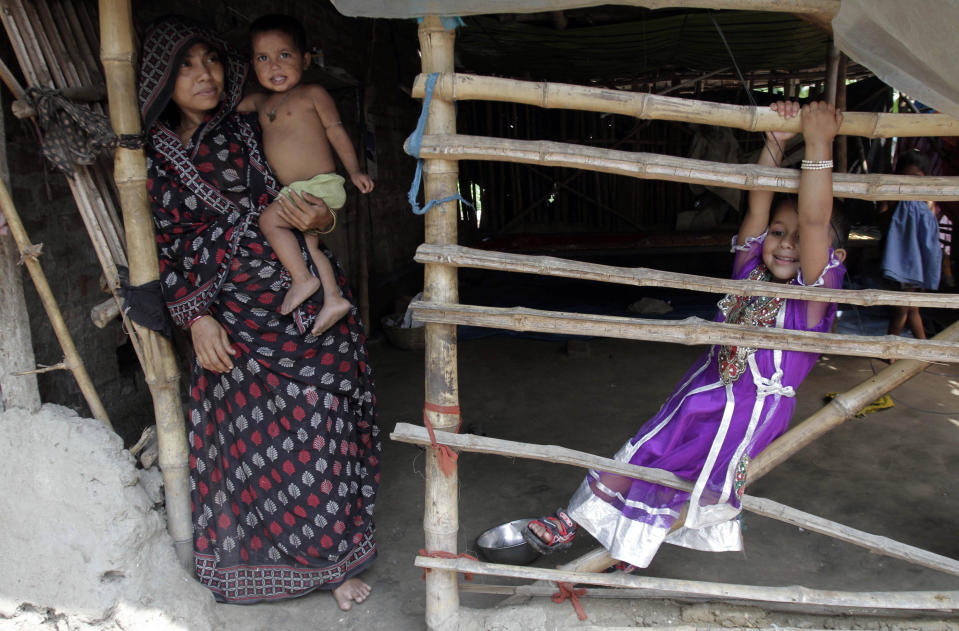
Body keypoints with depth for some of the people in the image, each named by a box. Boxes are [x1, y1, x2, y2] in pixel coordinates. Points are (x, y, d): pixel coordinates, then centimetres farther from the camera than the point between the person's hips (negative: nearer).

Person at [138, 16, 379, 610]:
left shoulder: (251, 130, 8)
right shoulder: (155, 156, 7)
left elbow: (318, 197, 11)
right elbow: (166, 245, 5)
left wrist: (319, 218, -14)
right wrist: (196, 319, -5)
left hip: (305, 302, 0)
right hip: (231, 320, 0)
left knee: (318, 429, -3)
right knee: (246, 436, 4)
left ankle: (333, 556, 15)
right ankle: (260, 555, 28)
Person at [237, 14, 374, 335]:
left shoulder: (312, 94, -3)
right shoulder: (260, 101, 15)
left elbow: (335, 130, -5)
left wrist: (354, 171, -10)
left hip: (321, 186, -7)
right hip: (296, 193, 7)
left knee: (269, 219, -18)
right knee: (306, 244, 6)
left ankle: (302, 279, -13)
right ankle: (333, 298, 10)